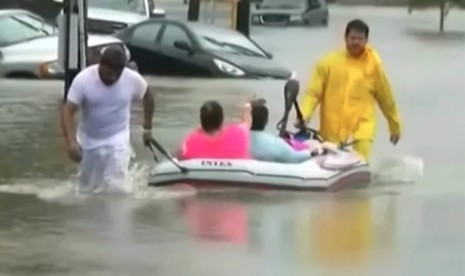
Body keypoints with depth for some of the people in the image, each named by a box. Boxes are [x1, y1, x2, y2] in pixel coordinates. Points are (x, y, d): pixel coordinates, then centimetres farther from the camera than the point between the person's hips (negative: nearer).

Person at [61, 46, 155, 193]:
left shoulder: (133, 79, -15)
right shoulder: (83, 80, -21)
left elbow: (147, 96, 7)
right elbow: (68, 111, -22)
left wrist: (147, 127, 11)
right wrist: (71, 141, -35)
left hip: (117, 141, -1)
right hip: (88, 142, 1)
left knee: (114, 187, -15)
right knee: (87, 189, 14)